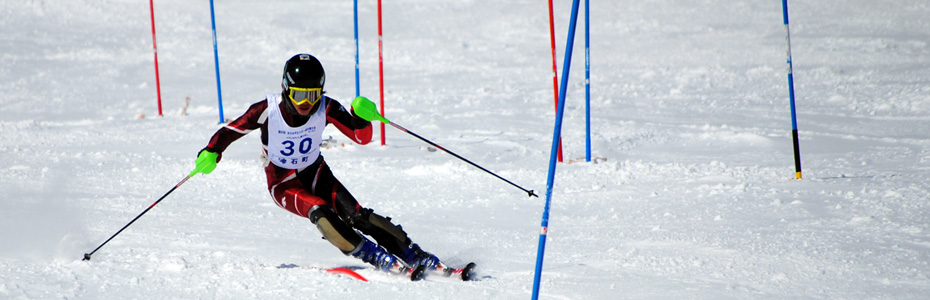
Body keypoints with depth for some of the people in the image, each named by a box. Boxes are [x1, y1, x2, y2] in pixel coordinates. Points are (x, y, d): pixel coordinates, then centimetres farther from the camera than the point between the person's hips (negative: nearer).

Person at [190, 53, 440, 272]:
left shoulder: (326, 108, -18)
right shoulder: (268, 110, -23)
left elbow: (361, 137, -16)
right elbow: (230, 131, -12)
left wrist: (361, 117, -37)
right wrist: (211, 153, -29)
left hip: (315, 173, 2)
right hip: (283, 184, -2)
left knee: (356, 215, -18)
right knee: (319, 212, -31)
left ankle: (413, 254, -11)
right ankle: (377, 257, -28)